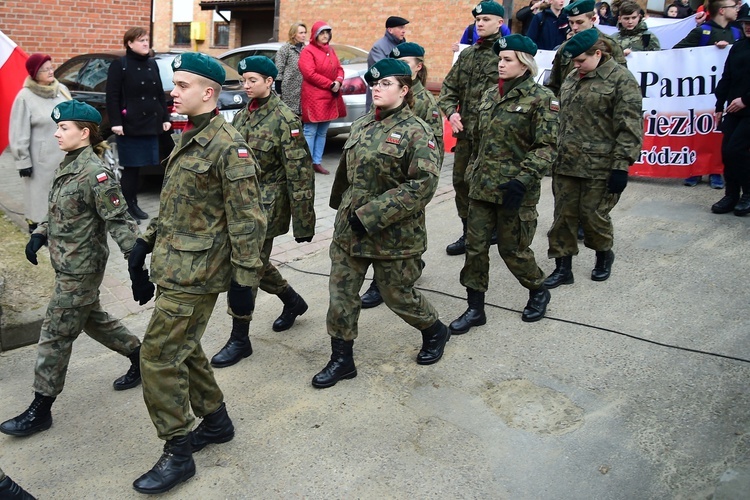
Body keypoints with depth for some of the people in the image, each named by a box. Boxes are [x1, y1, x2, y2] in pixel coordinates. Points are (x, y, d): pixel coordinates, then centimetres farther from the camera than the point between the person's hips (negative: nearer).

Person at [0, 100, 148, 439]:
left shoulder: (95, 174, -21)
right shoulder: (68, 165, 6)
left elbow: (120, 223, -22)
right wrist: (39, 235, 4)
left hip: (81, 269, -9)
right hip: (67, 264, 9)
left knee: (56, 335, 0)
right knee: (92, 319, 22)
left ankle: (40, 410, 13)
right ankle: (141, 358, 38)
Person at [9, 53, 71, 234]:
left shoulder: (62, 89, 5)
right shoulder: (25, 97, -11)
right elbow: (19, 133, -9)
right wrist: (23, 160, -11)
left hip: (65, 152, 5)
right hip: (41, 157, -5)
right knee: (41, 190, 2)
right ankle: (36, 222, 14)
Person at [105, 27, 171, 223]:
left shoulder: (152, 64, 15)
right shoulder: (119, 65, -4)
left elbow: (160, 94, 19)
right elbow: (112, 96, -8)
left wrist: (165, 118, 12)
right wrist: (115, 122, -15)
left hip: (150, 124, 6)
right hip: (130, 125, -6)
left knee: (138, 167, 9)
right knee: (130, 168, -2)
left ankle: (134, 204, 20)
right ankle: (128, 208, 6)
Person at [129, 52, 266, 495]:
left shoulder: (228, 147, -17)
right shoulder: (188, 138, 12)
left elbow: (247, 221, -19)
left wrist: (244, 281, -19)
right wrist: (147, 240, 19)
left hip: (195, 275, -9)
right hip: (174, 267, 9)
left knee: (159, 358, -5)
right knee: (184, 349, 18)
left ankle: (178, 455, 10)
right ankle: (217, 421, 37)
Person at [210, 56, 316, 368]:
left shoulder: (284, 118, -13)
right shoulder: (242, 116, 9)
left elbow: (299, 172, -15)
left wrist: (303, 222, -16)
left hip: (267, 204, -7)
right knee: (256, 263, 17)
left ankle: (240, 340, 8)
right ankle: (293, 302, 42)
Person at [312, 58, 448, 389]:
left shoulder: (416, 132, -13)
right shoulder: (361, 125, 8)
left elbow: (423, 185, -22)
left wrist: (371, 215, -24)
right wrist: (343, 209, 17)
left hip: (393, 234, -6)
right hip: (349, 229, 6)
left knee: (399, 297, 9)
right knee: (341, 293, 7)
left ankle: (435, 332, 39)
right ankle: (341, 359, 23)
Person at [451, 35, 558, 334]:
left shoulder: (541, 98, -9)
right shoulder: (490, 96, 11)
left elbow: (548, 147, -14)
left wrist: (522, 180, -24)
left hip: (514, 189, -6)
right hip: (482, 185, 6)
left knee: (512, 249, 4)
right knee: (475, 245, 4)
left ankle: (538, 292, 32)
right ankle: (475, 309, 15)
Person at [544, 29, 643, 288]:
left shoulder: (621, 79, -9)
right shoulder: (572, 78, 14)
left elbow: (629, 128, -13)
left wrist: (621, 165, -17)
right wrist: (554, 152, 20)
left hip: (599, 166, -6)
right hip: (565, 162, 6)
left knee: (593, 215, 4)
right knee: (563, 215, 7)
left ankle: (604, 255, 32)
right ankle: (562, 268, 17)